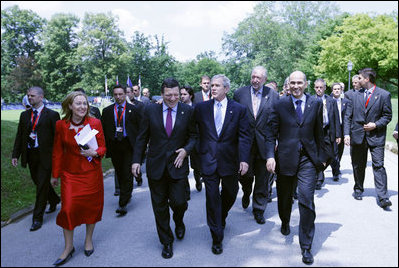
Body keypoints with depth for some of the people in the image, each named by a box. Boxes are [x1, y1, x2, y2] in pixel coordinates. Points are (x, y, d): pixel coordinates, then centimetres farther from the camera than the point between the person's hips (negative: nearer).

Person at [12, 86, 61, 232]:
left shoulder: (52, 115, -6)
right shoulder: (24, 115, 10)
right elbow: (19, 136, 11)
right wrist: (15, 154, 5)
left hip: (45, 156, -5)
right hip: (30, 156, 6)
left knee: (42, 186, -2)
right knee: (39, 183, 16)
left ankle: (37, 218, 8)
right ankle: (54, 199, 43)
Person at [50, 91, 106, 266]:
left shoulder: (95, 123, -7)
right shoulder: (61, 125, -3)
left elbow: (103, 147, 0)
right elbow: (58, 151, 6)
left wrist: (94, 152, -22)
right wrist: (55, 175, 10)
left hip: (91, 172, 0)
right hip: (70, 173, 0)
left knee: (91, 206, 9)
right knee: (68, 208, -3)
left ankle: (89, 239, 33)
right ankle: (69, 247, 16)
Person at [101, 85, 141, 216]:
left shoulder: (133, 109, 2)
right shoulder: (107, 111, 8)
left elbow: (140, 128, 1)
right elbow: (104, 130, 8)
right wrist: (106, 146, 0)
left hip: (129, 145, -3)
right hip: (114, 146, 3)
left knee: (127, 174, -6)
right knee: (119, 174, 13)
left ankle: (123, 204, -4)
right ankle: (127, 195, 34)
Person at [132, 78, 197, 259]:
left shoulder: (188, 111, -1)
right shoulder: (150, 110, 0)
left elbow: (193, 135, 5)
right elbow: (142, 137, 4)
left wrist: (186, 149, -12)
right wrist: (137, 160, 0)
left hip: (178, 165, -1)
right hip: (156, 166, 1)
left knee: (179, 202, -5)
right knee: (160, 207, 9)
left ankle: (179, 222, 33)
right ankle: (167, 242, 28)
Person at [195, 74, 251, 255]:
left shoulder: (239, 109, -2)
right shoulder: (201, 108, 1)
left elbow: (244, 137, -6)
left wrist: (244, 159, -13)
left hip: (230, 160, 1)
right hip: (208, 161, 0)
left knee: (230, 194, 18)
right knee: (212, 198, 4)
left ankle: (221, 218, 48)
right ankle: (217, 238, 17)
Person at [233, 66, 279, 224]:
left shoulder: (273, 95, 2)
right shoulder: (239, 93, 2)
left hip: (264, 144, 0)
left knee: (262, 180, 8)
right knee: (244, 174, 6)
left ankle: (258, 210, 25)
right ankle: (246, 193, 41)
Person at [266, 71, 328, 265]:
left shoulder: (316, 104, 5)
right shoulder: (279, 105, 1)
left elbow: (319, 133, 9)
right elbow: (271, 134, 0)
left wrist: (322, 156, 10)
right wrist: (270, 156, -12)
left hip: (308, 159, 0)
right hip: (285, 158, 1)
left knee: (306, 200, -8)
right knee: (284, 197, 16)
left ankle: (306, 247, 4)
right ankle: (285, 223, 48)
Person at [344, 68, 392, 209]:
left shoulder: (384, 95, 0)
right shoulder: (356, 95, 8)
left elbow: (387, 116, 2)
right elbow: (348, 116, 7)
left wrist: (375, 125, -14)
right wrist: (347, 133, -3)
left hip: (376, 136, -3)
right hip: (358, 136, 3)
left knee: (378, 165, -9)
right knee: (358, 165, 12)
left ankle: (382, 197, -7)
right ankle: (358, 189, 29)